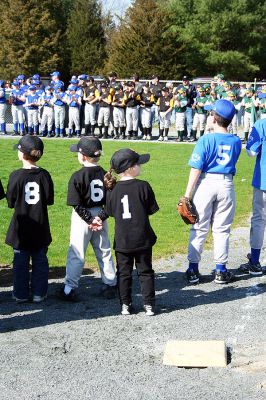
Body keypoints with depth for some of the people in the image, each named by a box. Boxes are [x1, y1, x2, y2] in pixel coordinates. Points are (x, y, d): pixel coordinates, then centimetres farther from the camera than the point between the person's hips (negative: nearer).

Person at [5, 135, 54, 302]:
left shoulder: (16, 176, -13)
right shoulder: (44, 175, -7)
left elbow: (10, 202, -7)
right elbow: (50, 200, -2)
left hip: (21, 227, -2)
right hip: (40, 227, 2)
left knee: (21, 262, 8)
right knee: (40, 261, 12)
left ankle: (21, 294, 14)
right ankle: (38, 293, 16)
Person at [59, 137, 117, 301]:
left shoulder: (78, 176, -15)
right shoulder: (105, 174, 0)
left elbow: (77, 204, -17)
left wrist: (89, 220, -13)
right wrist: (101, 217, -7)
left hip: (82, 217, -5)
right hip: (100, 216, 5)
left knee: (76, 253, 2)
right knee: (104, 251, 15)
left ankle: (70, 288, 4)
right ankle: (111, 285, 22)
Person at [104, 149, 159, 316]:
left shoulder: (113, 189, -4)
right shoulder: (143, 186, -11)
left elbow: (110, 212, 6)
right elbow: (152, 209, -3)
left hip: (122, 240, 1)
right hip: (142, 239, -1)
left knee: (124, 272, 13)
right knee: (145, 271, 11)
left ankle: (126, 305, 15)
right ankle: (149, 304, 13)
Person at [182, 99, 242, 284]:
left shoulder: (206, 140, -12)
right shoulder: (236, 141, 1)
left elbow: (196, 169, -13)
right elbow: (232, 162, 11)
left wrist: (187, 194, -9)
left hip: (206, 184, -3)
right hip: (227, 185, 3)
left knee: (199, 228, 6)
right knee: (222, 229, 10)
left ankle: (193, 270, 10)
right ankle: (221, 271, 15)